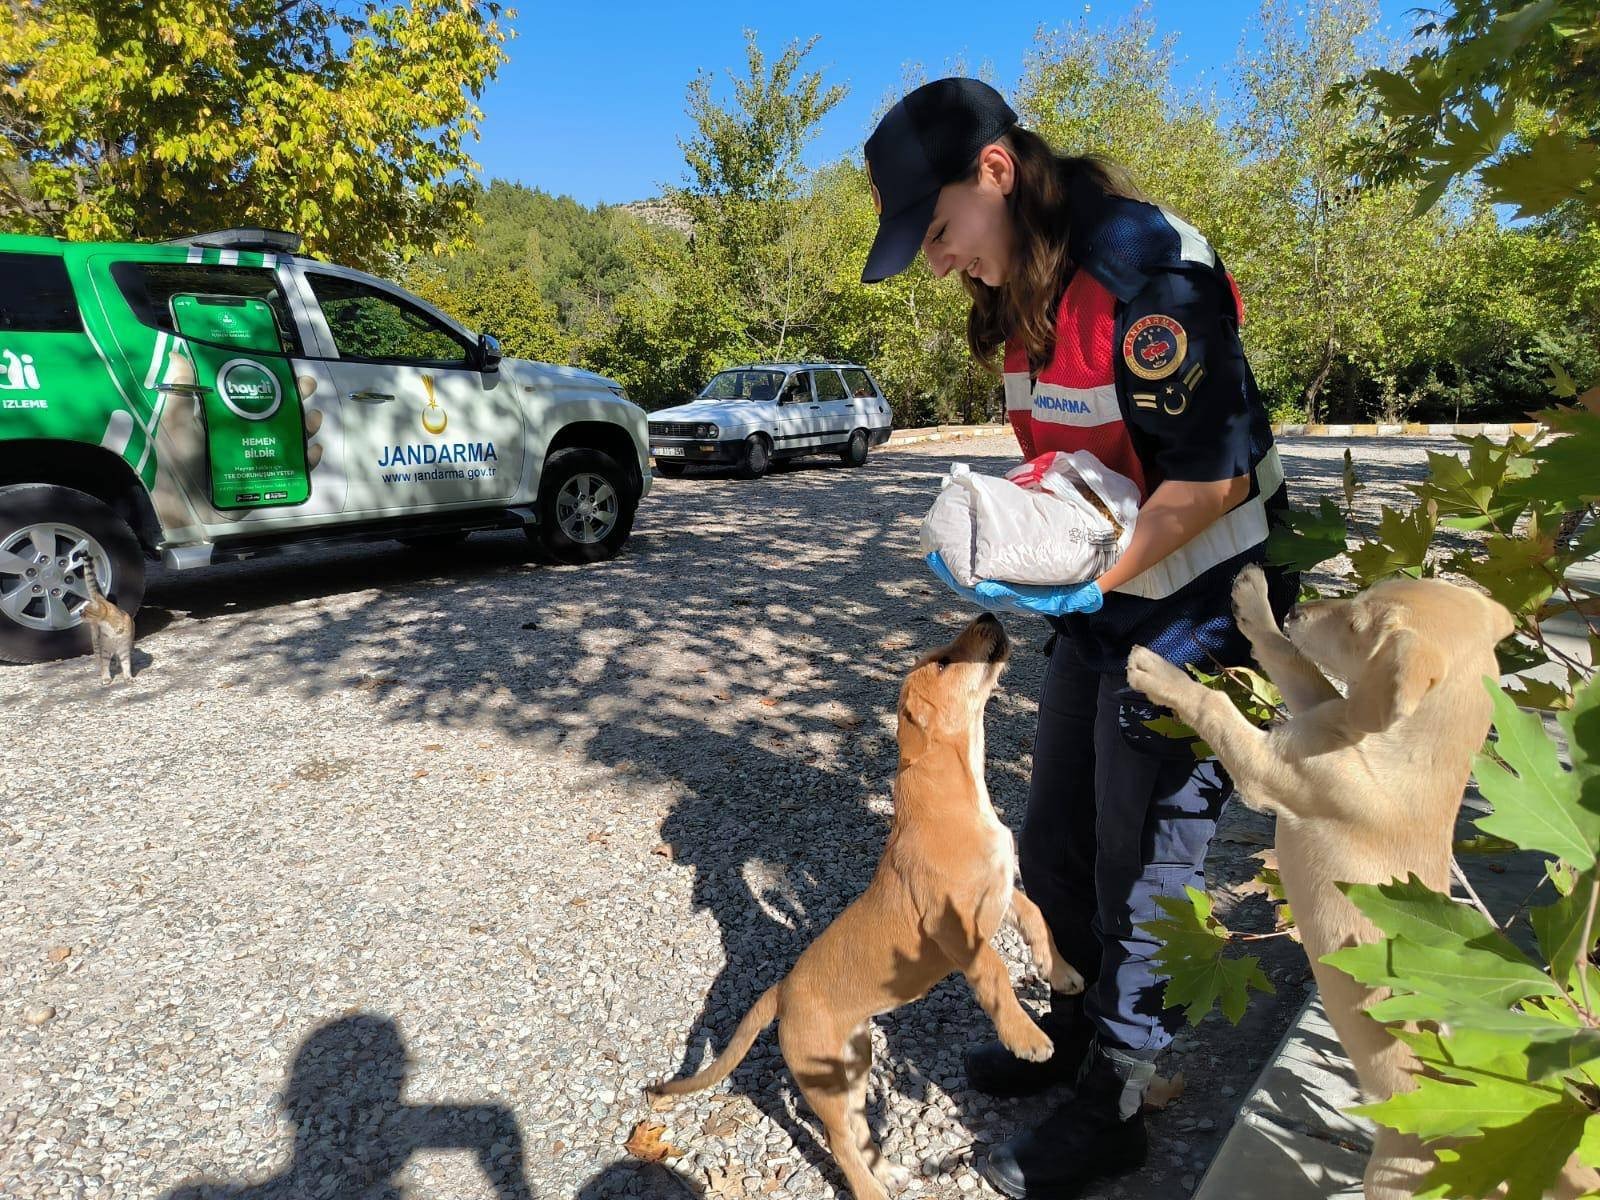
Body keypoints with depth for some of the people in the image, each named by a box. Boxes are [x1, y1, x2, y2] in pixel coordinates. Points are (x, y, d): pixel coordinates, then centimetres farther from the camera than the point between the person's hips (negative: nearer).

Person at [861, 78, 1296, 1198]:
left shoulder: (1147, 272, -22)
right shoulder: (1022, 288, 6)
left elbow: (1215, 475, -22)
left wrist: (1089, 579, -23)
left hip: (1191, 620, -8)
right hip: (1101, 610, 9)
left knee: (1140, 876, 5)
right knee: (1055, 853, 18)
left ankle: (1112, 1108, 28)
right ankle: (1092, 1020, 43)